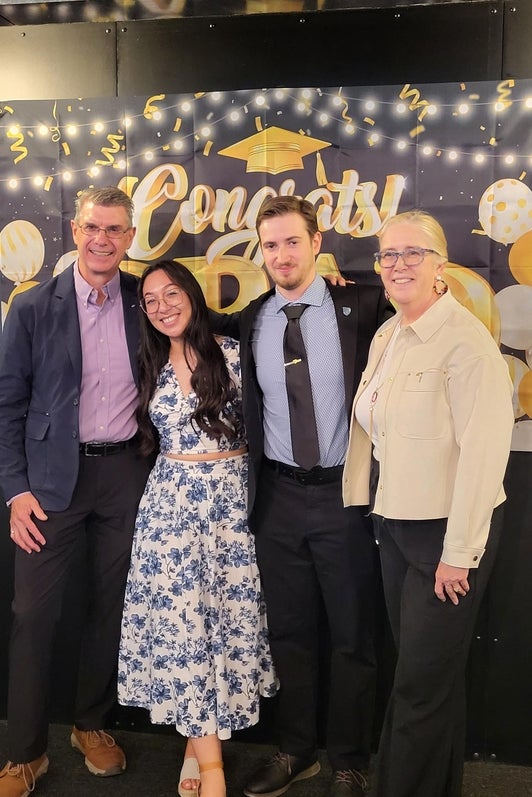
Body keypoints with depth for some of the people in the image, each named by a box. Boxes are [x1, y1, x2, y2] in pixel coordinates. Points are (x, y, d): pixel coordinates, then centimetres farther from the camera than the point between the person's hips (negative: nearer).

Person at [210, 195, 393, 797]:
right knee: (288, 630, 16)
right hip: (278, 494, 3)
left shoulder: (360, 306, -4)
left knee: (352, 635, 11)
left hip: (344, 492, -2)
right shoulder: (249, 322, 4)